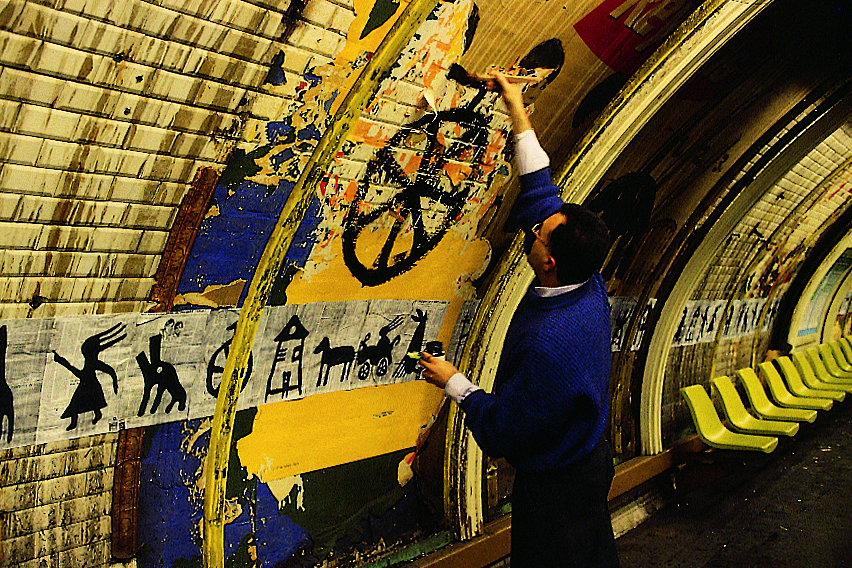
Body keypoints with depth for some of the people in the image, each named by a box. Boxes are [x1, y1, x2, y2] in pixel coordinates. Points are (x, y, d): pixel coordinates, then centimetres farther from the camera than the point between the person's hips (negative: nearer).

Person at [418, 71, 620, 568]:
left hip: (554, 485, -8)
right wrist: (518, 114, 1)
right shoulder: (591, 289, -13)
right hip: (592, 459, 8)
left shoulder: (549, 345, -39)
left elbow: (500, 432, -27)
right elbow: (541, 192, -3)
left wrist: (455, 383, -11)